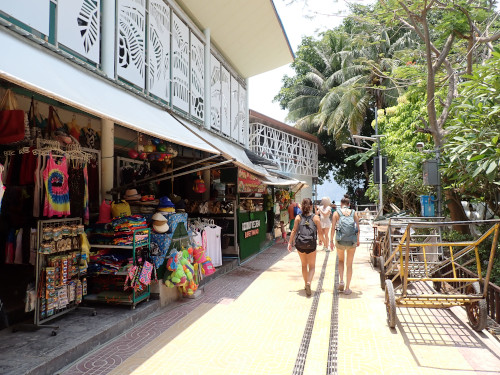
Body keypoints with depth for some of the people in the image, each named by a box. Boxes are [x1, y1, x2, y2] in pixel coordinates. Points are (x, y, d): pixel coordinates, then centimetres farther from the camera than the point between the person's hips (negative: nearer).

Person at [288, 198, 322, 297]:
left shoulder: (298, 217, 1)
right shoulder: (315, 217, -1)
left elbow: (294, 230, -5)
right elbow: (320, 232, -1)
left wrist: (290, 242, 0)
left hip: (300, 244, 2)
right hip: (311, 244, -2)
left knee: (304, 265, 21)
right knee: (312, 266, 11)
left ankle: (306, 284, 30)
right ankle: (309, 283, -12)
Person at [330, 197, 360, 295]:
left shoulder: (336, 213, 2)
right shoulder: (354, 213, 5)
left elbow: (333, 228, -4)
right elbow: (358, 228, 3)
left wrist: (331, 240, 4)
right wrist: (358, 240, 16)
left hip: (340, 241, 0)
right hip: (352, 241, 1)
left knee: (341, 260, 23)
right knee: (349, 265, 12)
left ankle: (341, 281, 6)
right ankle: (347, 288, 14)